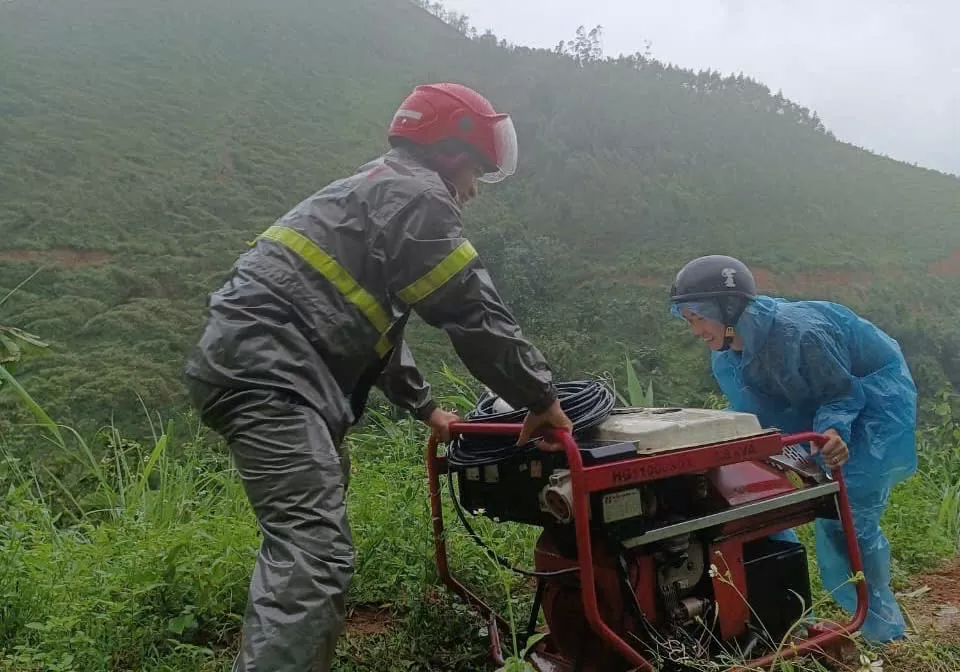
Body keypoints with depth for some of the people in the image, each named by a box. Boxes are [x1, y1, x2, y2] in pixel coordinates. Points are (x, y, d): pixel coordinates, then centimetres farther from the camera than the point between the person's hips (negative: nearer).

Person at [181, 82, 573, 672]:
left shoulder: (375, 191, 28)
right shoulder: (418, 194, -5)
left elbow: (374, 319, 31)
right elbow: (476, 313, -9)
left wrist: (424, 407, 31)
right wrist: (542, 399, 1)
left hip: (243, 361, 11)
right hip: (267, 370, -11)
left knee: (304, 542, 24)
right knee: (316, 552, -18)